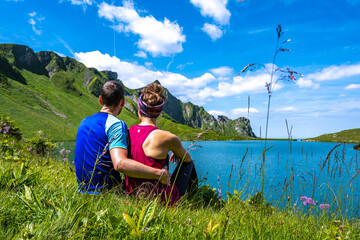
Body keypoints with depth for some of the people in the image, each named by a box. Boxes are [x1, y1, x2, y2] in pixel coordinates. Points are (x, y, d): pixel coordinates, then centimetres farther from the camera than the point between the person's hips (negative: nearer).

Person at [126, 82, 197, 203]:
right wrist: (177, 153, 24)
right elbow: (187, 158, -1)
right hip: (162, 200, -5)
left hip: (133, 197, 5)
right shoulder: (167, 137, -22)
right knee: (188, 163, 20)